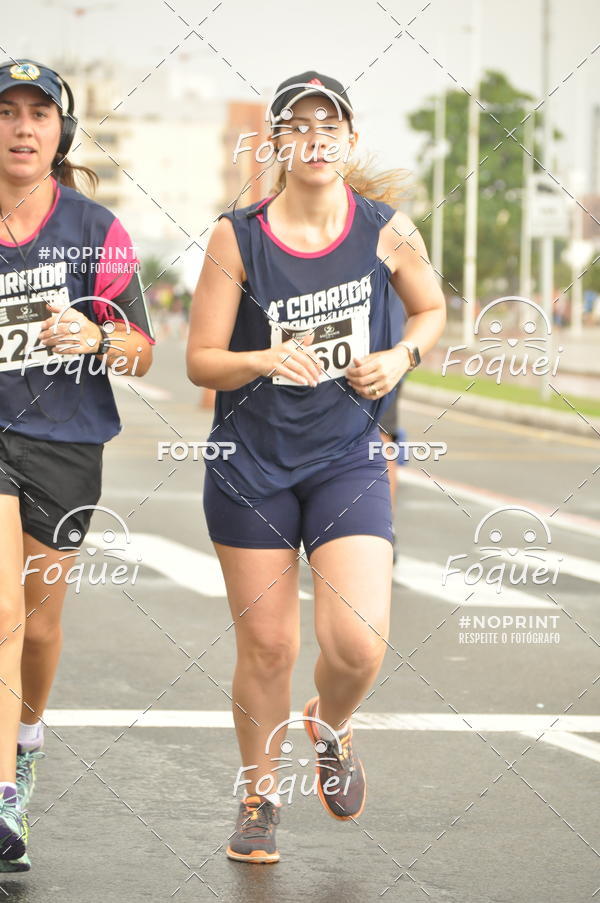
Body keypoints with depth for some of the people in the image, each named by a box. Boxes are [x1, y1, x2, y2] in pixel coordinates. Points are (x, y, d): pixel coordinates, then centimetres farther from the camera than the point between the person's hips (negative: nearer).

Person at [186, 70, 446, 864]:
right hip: (251, 463, 0)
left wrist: (401, 356, -5)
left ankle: (330, 726, 23)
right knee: (266, 648, 4)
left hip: (348, 462, 0)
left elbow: (431, 307, 16)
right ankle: (259, 794, 29)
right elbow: (201, 360, -4)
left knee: (358, 644, -13)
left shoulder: (386, 228, -3)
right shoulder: (237, 237, -7)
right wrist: (267, 360, -23)